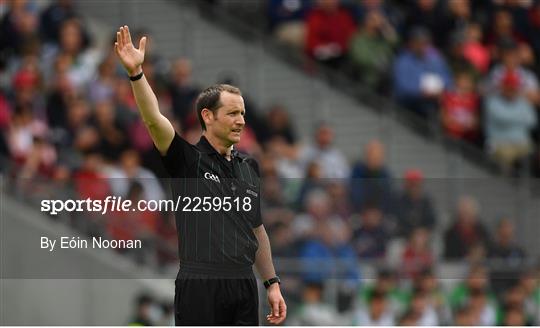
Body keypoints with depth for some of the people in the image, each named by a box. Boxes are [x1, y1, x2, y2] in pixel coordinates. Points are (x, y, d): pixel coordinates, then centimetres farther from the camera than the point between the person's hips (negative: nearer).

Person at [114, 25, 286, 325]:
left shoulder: (249, 167, 14)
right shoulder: (188, 159, -4)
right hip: (200, 288, -6)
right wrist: (135, 72, -36)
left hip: (243, 288, 6)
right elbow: (154, 120, -21)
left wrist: (272, 283, 17)